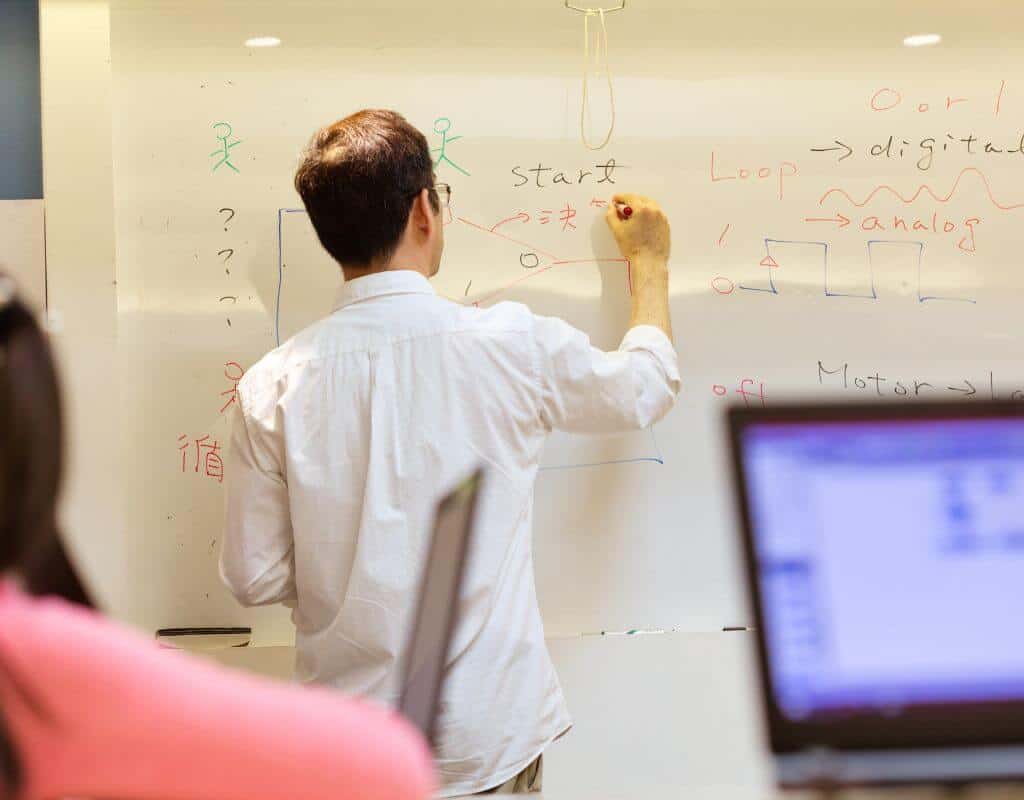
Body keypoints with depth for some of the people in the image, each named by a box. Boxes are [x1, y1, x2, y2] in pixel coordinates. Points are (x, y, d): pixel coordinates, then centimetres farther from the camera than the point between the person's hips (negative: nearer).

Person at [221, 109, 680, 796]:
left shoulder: (274, 387, -10)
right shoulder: (510, 345, -13)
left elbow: (255, 578, -3)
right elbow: (648, 387, 7)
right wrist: (651, 261, 23)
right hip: (486, 743, -1)